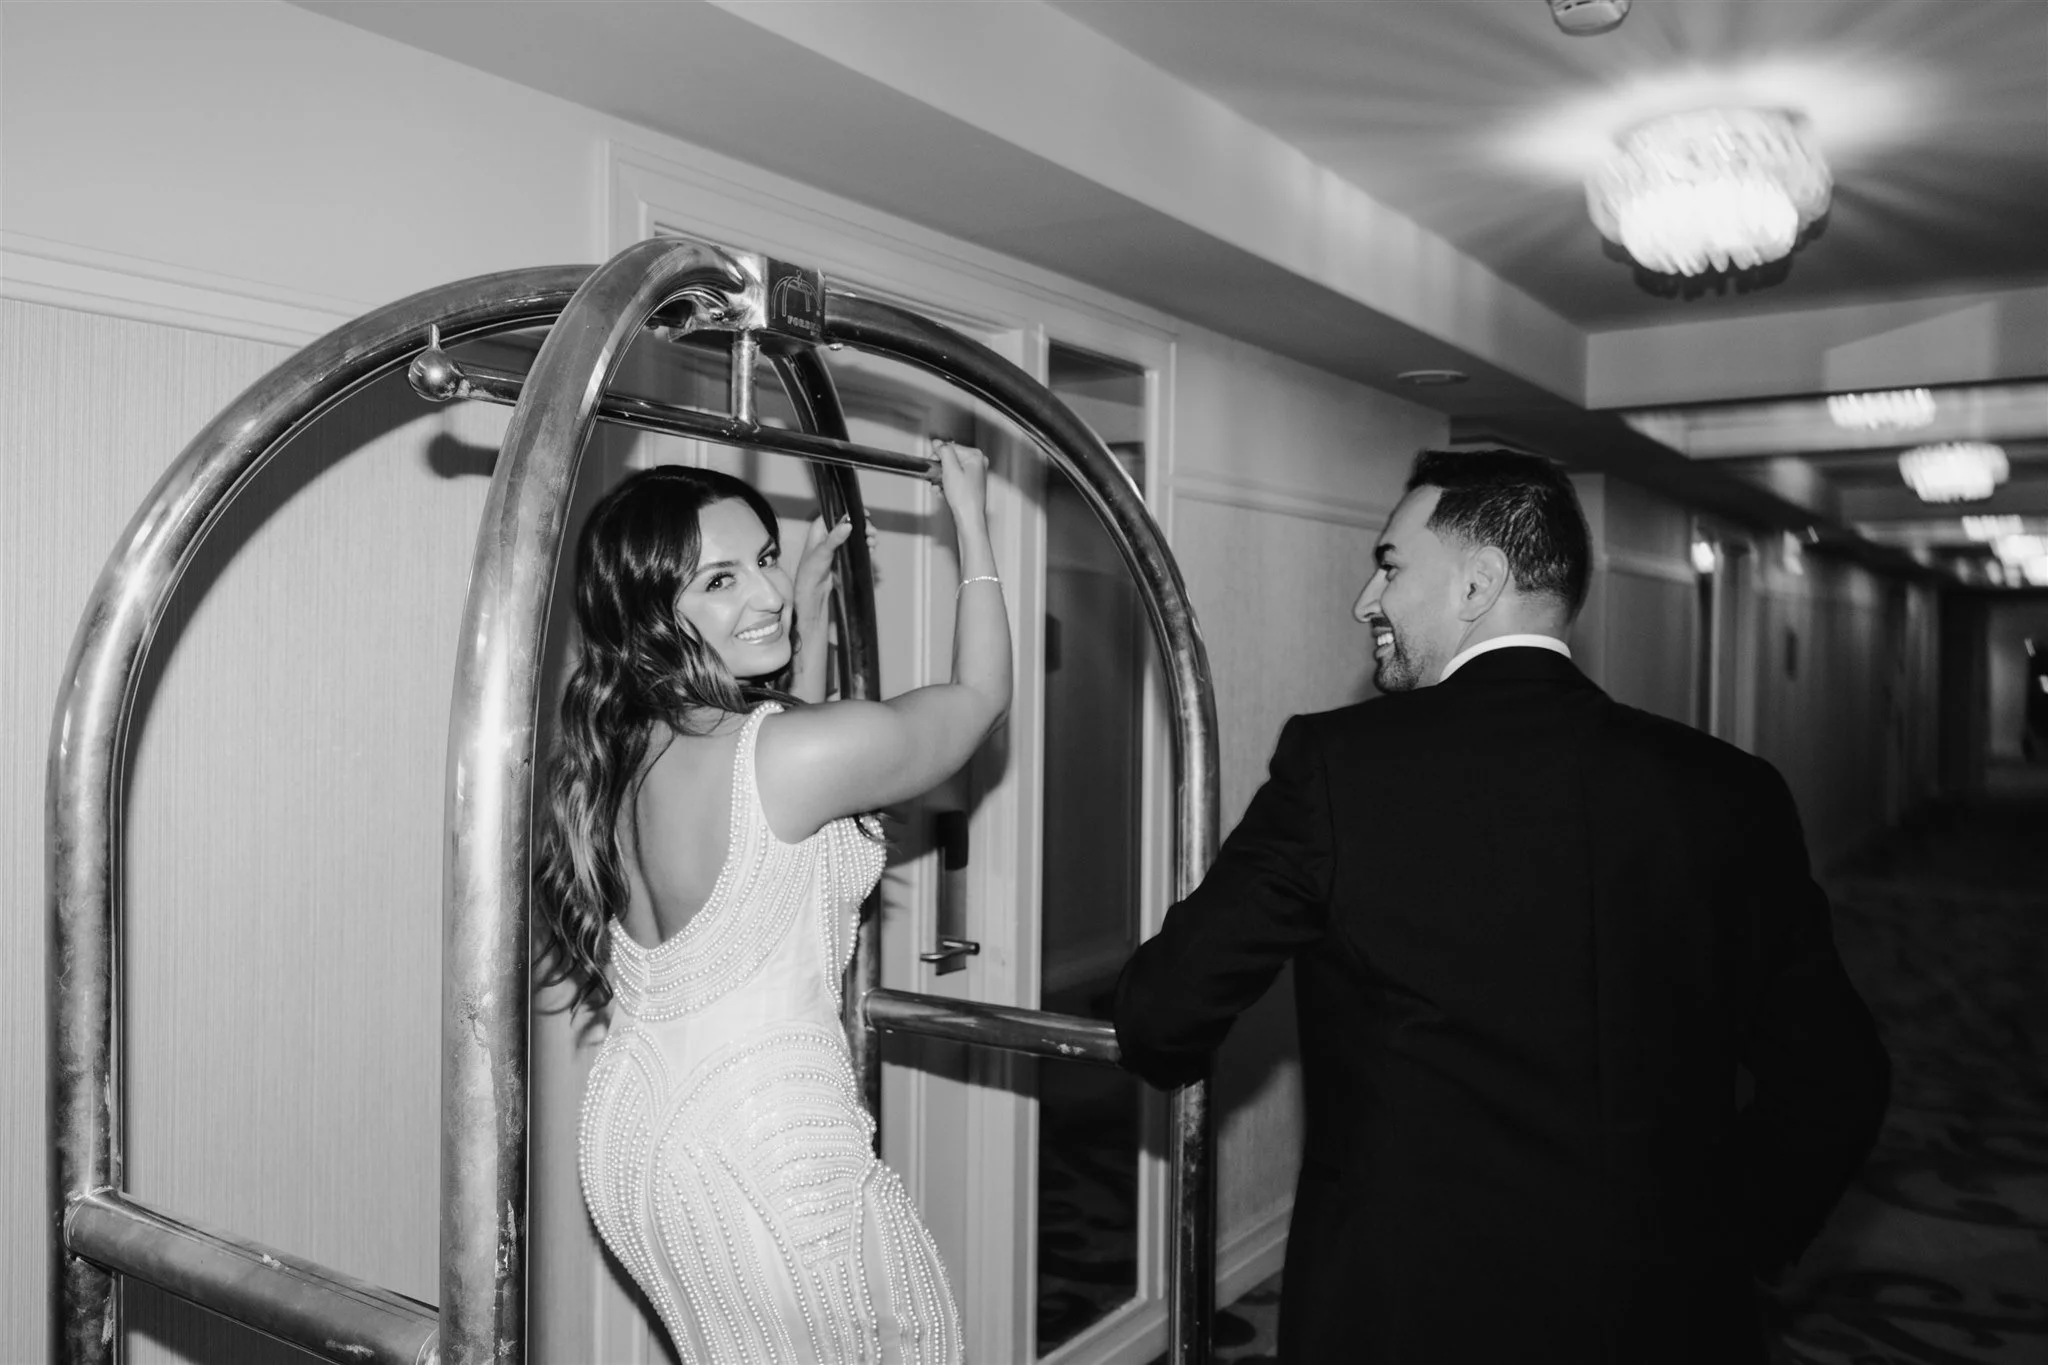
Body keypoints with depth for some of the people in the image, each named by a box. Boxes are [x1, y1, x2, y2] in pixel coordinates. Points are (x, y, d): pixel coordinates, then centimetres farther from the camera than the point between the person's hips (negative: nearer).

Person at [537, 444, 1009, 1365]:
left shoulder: (616, 756, 0)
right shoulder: (800, 750, -22)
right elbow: (981, 694, -5)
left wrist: (810, 612, 21)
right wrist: (971, 519, 5)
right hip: (760, 1149, -8)